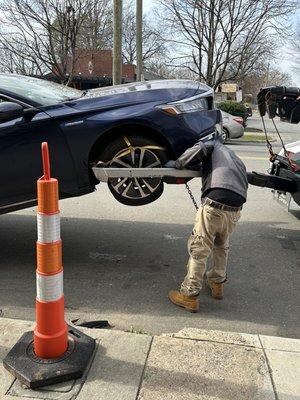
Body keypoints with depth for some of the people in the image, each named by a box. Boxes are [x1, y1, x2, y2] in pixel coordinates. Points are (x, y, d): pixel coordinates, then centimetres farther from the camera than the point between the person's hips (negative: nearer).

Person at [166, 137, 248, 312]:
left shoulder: (215, 145, 16)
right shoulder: (237, 160, 34)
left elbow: (199, 148, -7)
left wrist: (177, 163, 5)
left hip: (215, 204, -7)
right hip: (235, 210, 7)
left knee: (198, 250, 3)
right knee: (222, 246, 29)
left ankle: (189, 296, 9)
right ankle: (218, 283, 42)